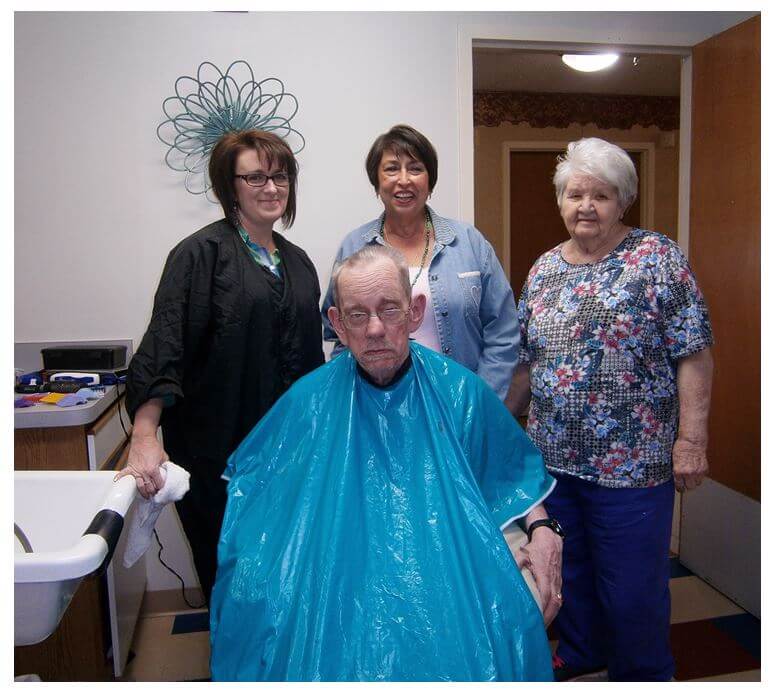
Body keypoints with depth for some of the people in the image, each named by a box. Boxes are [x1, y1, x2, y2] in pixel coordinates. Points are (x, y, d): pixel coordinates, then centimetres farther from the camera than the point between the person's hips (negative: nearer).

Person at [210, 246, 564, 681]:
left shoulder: (461, 392, 0)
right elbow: (249, 476, 13)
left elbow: (517, 471, 13)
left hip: (446, 586, 1)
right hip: (341, 592, -1)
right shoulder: (310, 401, 0)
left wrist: (541, 526, -5)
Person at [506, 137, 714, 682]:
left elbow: (694, 355, -10)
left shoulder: (658, 258, -6)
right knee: (567, 566, 19)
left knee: (632, 578, 8)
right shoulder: (544, 269, 9)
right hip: (552, 454, 5)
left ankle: (642, 672, 34)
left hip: (631, 459, -5)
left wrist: (691, 438, -15)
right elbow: (525, 361, 14)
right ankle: (582, 653, 43)